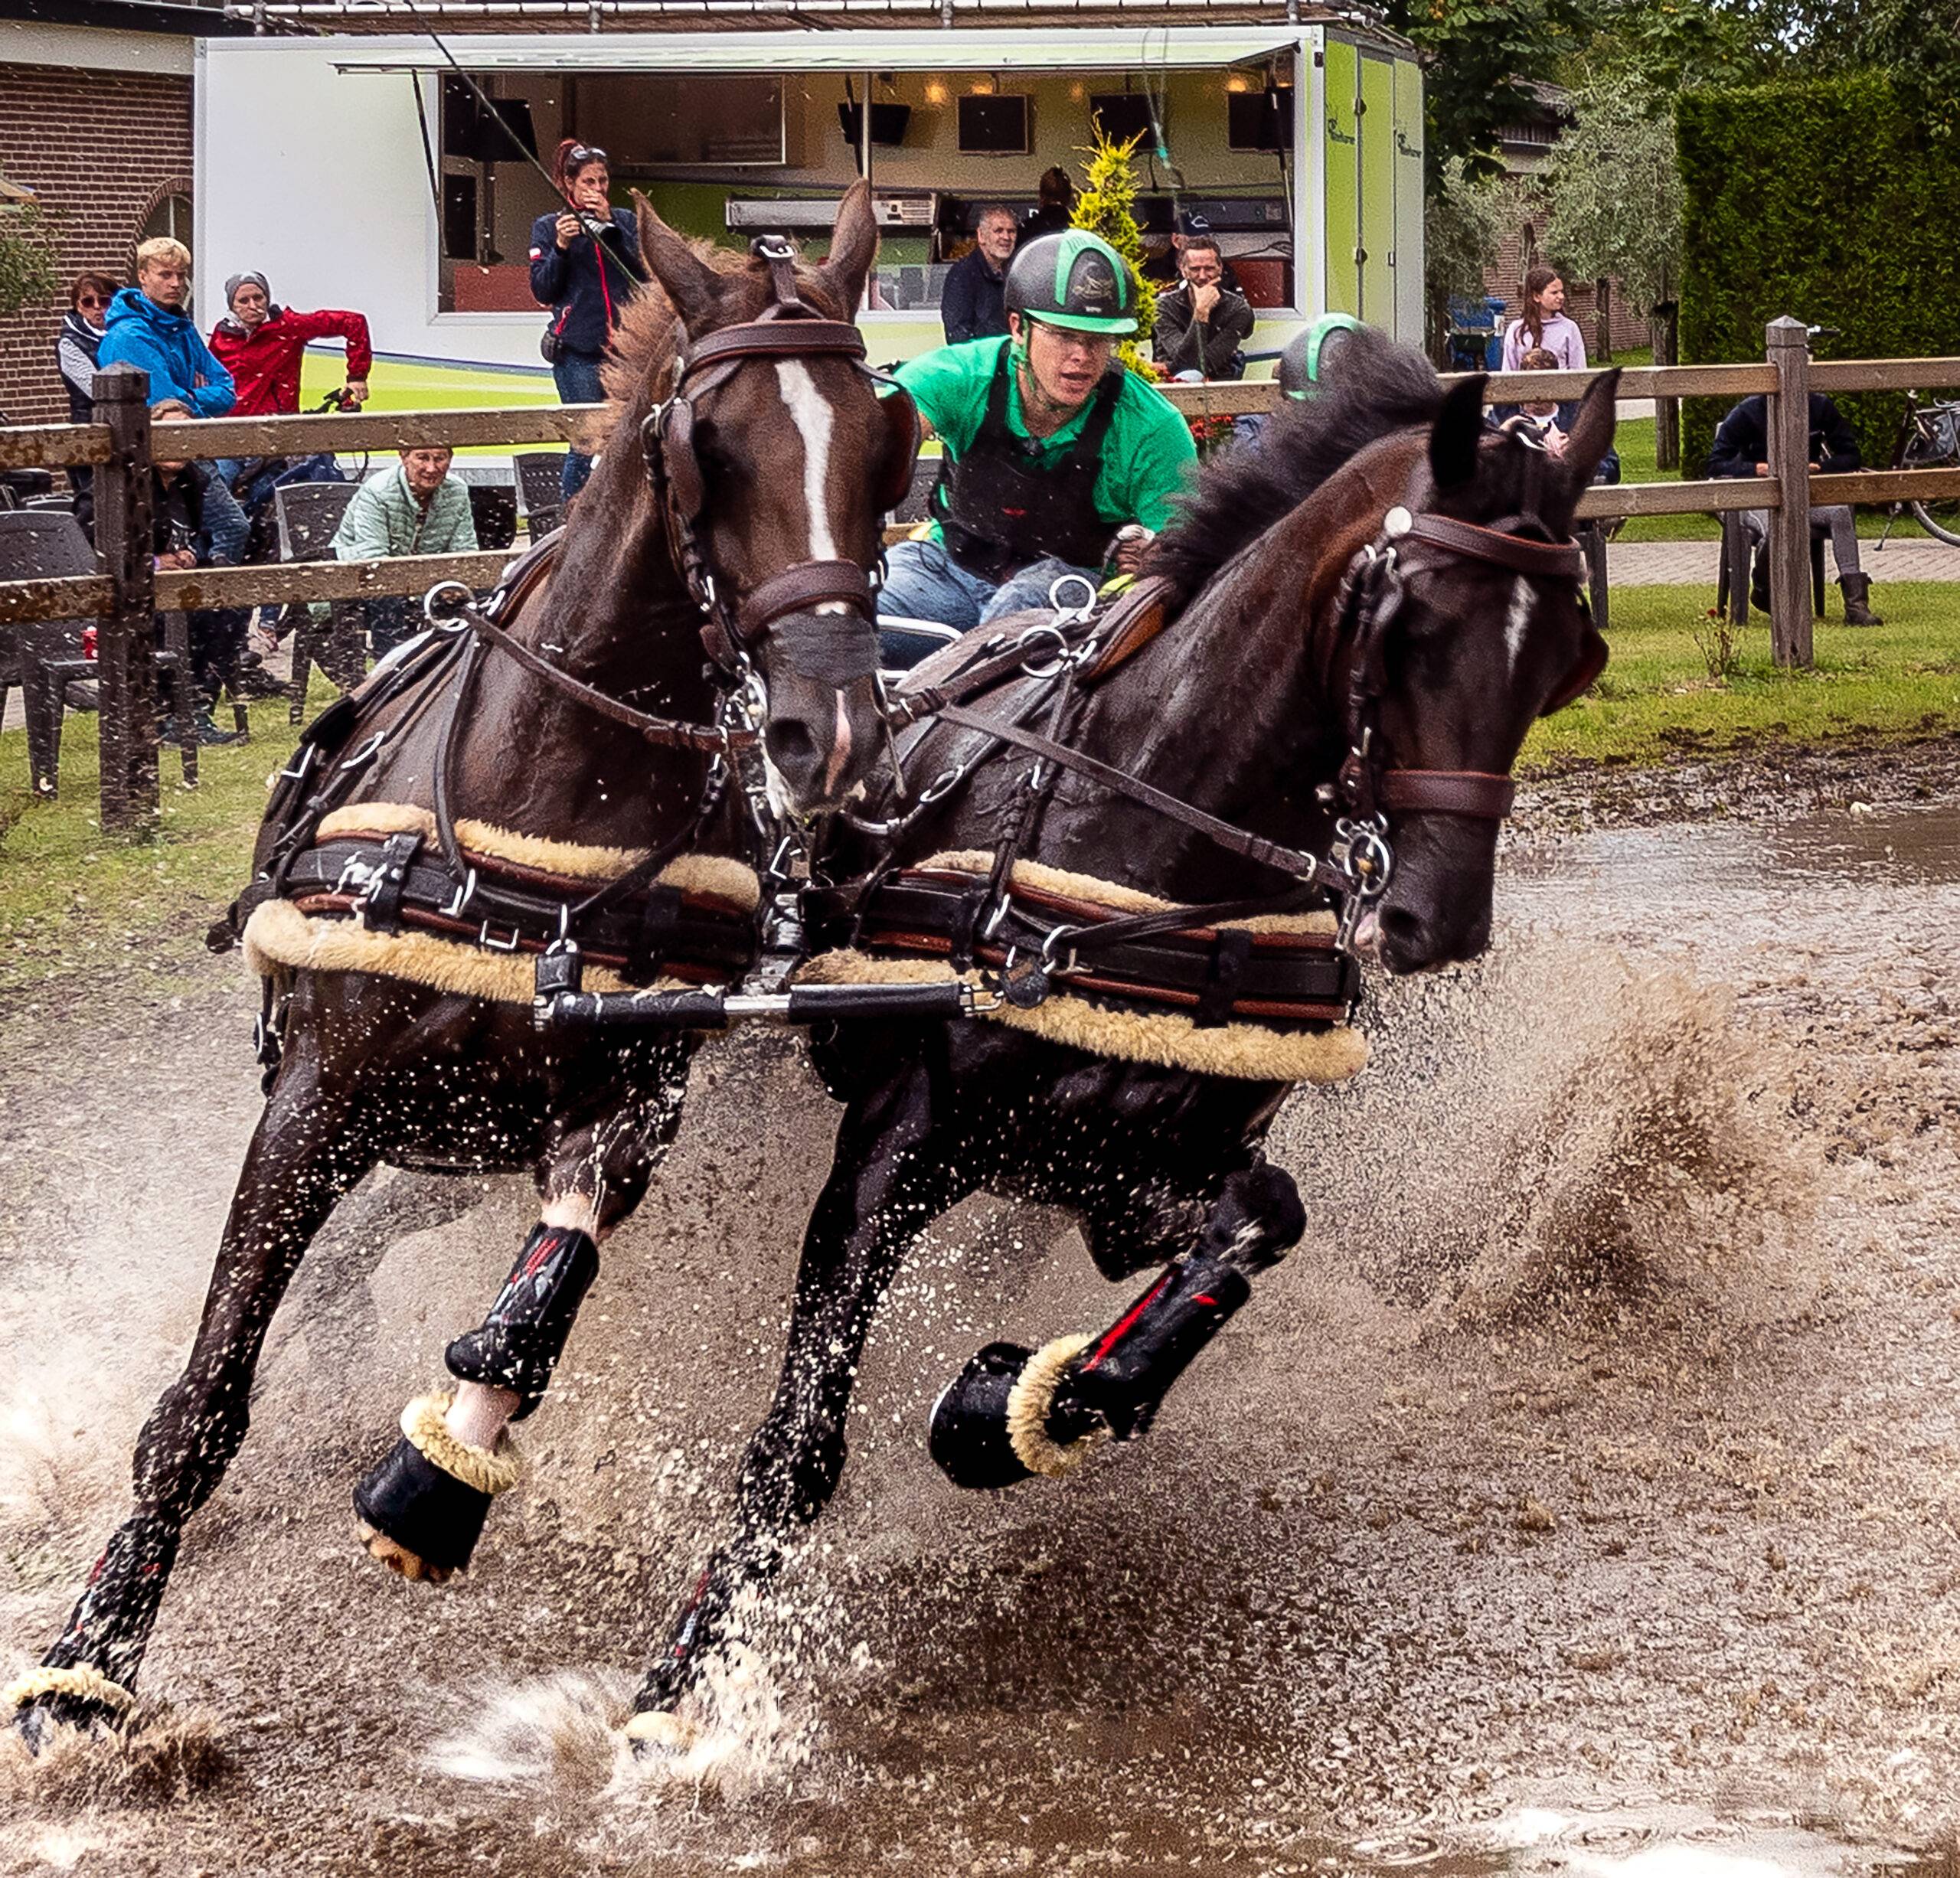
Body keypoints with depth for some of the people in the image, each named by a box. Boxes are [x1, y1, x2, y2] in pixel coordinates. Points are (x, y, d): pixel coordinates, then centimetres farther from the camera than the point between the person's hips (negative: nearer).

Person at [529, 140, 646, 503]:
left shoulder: (624, 220, 13)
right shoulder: (548, 227, 6)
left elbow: (643, 273, -1)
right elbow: (542, 291, 0)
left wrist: (609, 224, -8)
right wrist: (561, 247, -13)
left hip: (624, 345, 3)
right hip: (578, 351, -3)